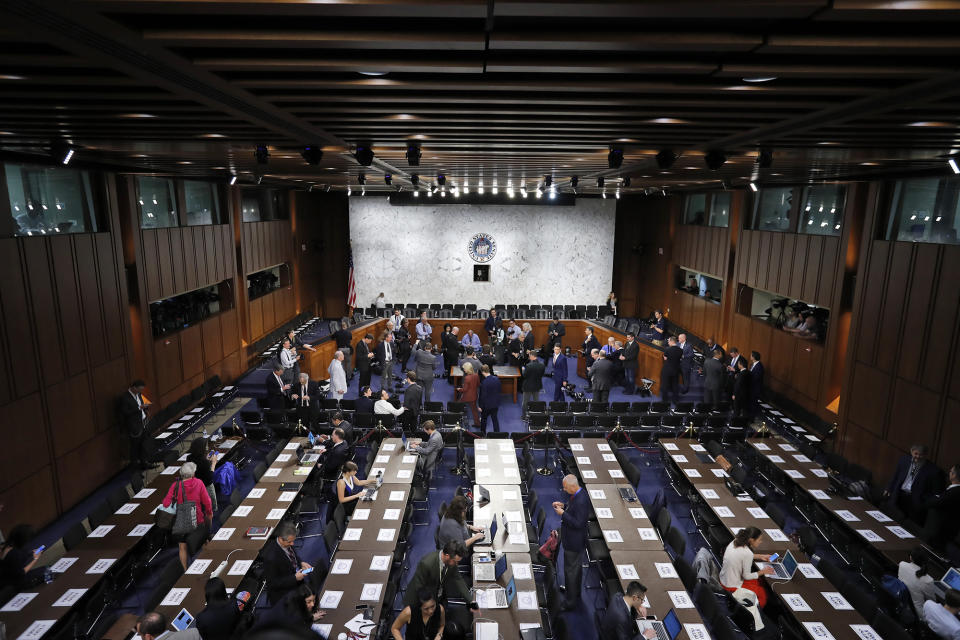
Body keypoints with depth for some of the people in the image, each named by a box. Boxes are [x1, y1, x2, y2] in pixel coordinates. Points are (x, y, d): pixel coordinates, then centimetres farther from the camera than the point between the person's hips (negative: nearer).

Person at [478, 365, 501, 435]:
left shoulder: (484, 382, -26)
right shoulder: (497, 379, -8)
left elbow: (483, 395, -20)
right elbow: (499, 391, 4)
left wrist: (481, 406, -8)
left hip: (487, 405, -5)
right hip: (496, 403, 5)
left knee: (484, 419, 17)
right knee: (495, 418, 17)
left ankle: (483, 433, 31)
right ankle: (497, 433, 22)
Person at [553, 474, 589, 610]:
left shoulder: (581, 501, -32)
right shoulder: (576, 494, -2)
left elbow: (578, 523, -30)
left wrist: (563, 514, -26)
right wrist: (564, 505, -2)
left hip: (574, 542, -10)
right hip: (573, 539, 10)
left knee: (571, 570, 5)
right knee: (576, 567, 26)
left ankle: (570, 601, 21)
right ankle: (576, 594, 45)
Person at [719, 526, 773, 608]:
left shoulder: (735, 542, -7)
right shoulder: (747, 553, -28)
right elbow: (746, 576, -16)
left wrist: (760, 556, 12)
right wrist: (762, 572, -3)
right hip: (733, 587, -7)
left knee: (759, 582, 22)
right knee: (763, 592, 13)